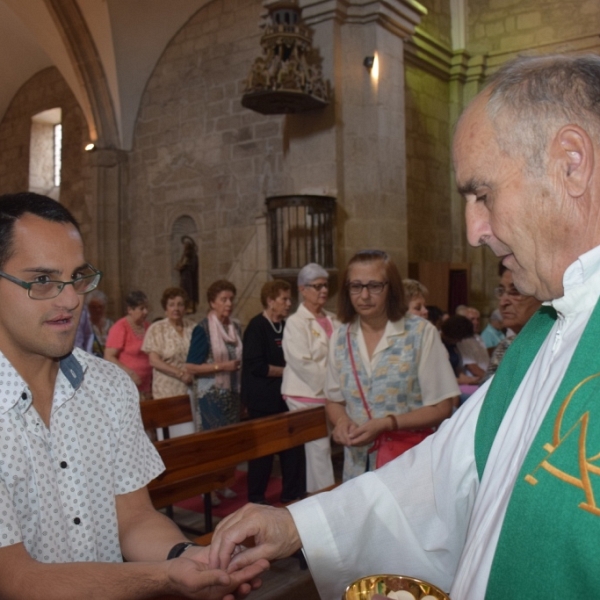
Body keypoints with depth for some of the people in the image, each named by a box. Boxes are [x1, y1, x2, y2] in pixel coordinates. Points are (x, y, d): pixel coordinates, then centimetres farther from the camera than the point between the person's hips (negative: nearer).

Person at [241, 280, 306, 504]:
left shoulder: (285, 326, 9)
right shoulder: (256, 326, -10)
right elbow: (256, 366, -18)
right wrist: (286, 371, -11)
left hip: (284, 396, 6)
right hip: (263, 399, -6)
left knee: (292, 445, 6)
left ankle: (292, 494, 21)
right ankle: (256, 498, 19)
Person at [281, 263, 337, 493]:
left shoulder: (332, 320, 11)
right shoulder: (296, 322, -8)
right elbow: (302, 363, -15)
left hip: (331, 395, 6)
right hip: (308, 396, -6)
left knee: (321, 450, 11)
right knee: (319, 450, -4)